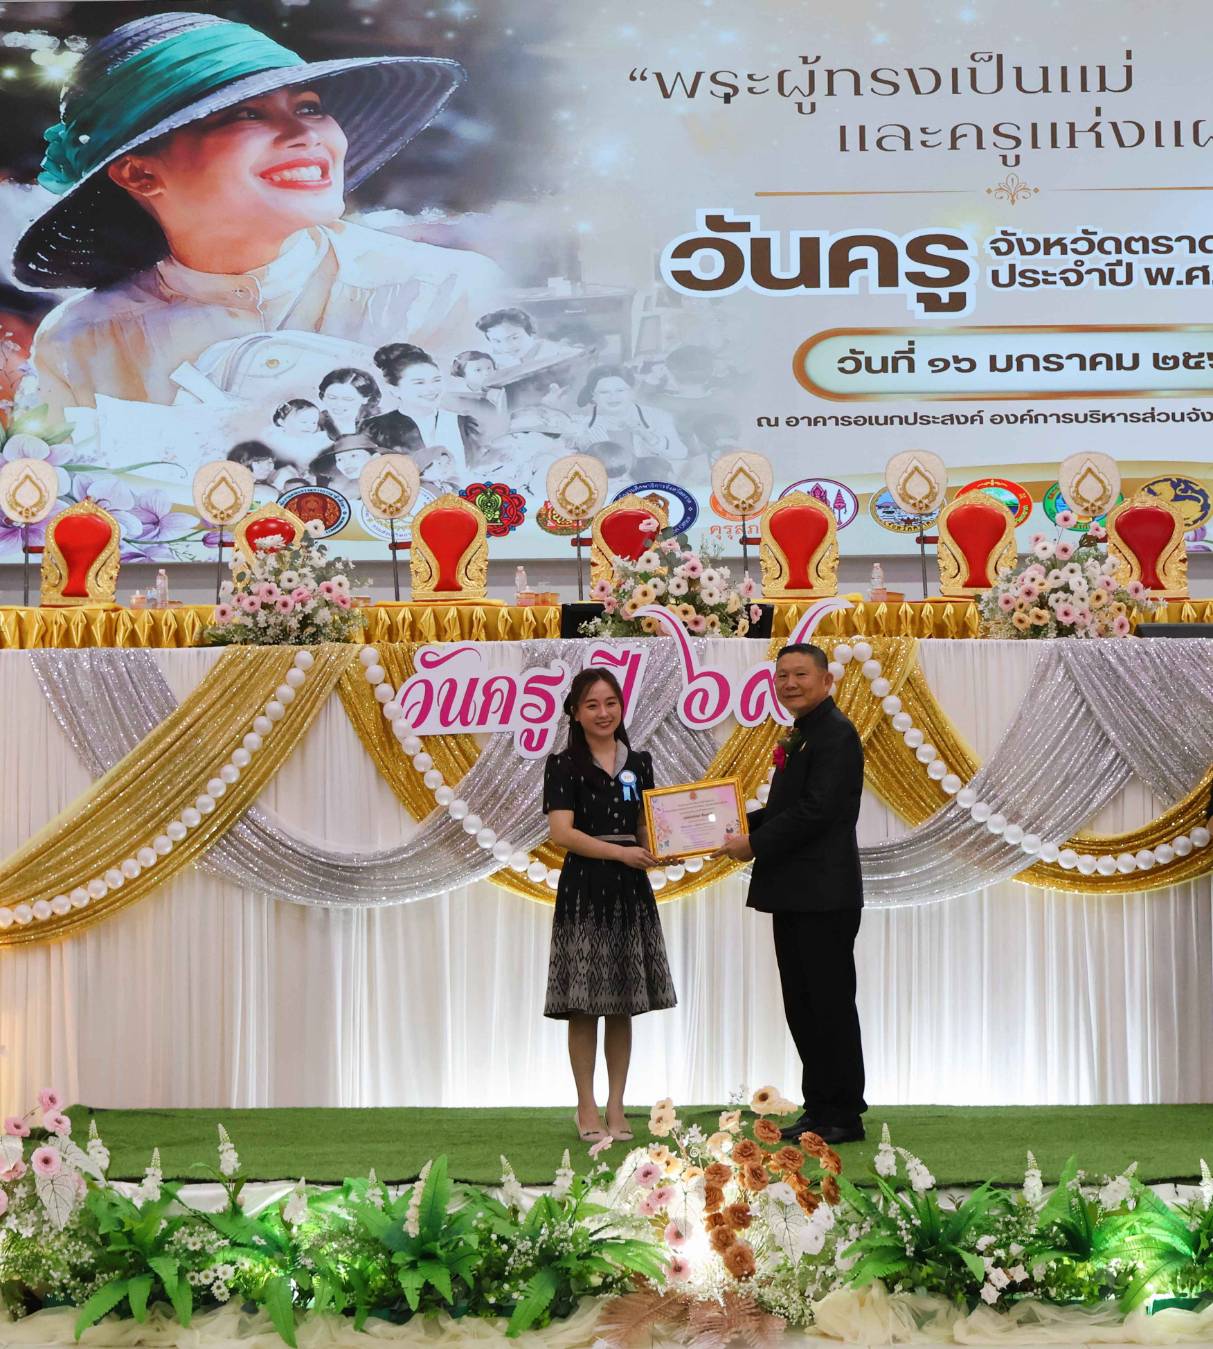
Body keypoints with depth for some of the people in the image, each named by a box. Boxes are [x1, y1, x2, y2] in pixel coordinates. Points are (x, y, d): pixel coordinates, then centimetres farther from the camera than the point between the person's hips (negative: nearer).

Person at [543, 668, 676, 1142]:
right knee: (584, 1006, 0)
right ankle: (587, 1108, 10)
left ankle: (616, 1107, 13)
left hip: (631, 891, 4)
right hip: (583, 890, -4)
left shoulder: (638, 764, 10)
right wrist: (621, 852, -20)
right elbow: (562, 832, -12)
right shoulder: (564, 766, -3)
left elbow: (647, 829, 15)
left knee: (623, 1004, 7)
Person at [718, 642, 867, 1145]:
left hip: (824, 896, -10)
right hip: (794, 895, 10)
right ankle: (820, 1107, 22)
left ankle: (845, 1116, 5)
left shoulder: (835, 733, -13)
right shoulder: (801, 735, 18)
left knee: (830, 1005, -3)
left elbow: (815, 811, -22)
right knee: (801, 1005, 13)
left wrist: (756, 845, -15)